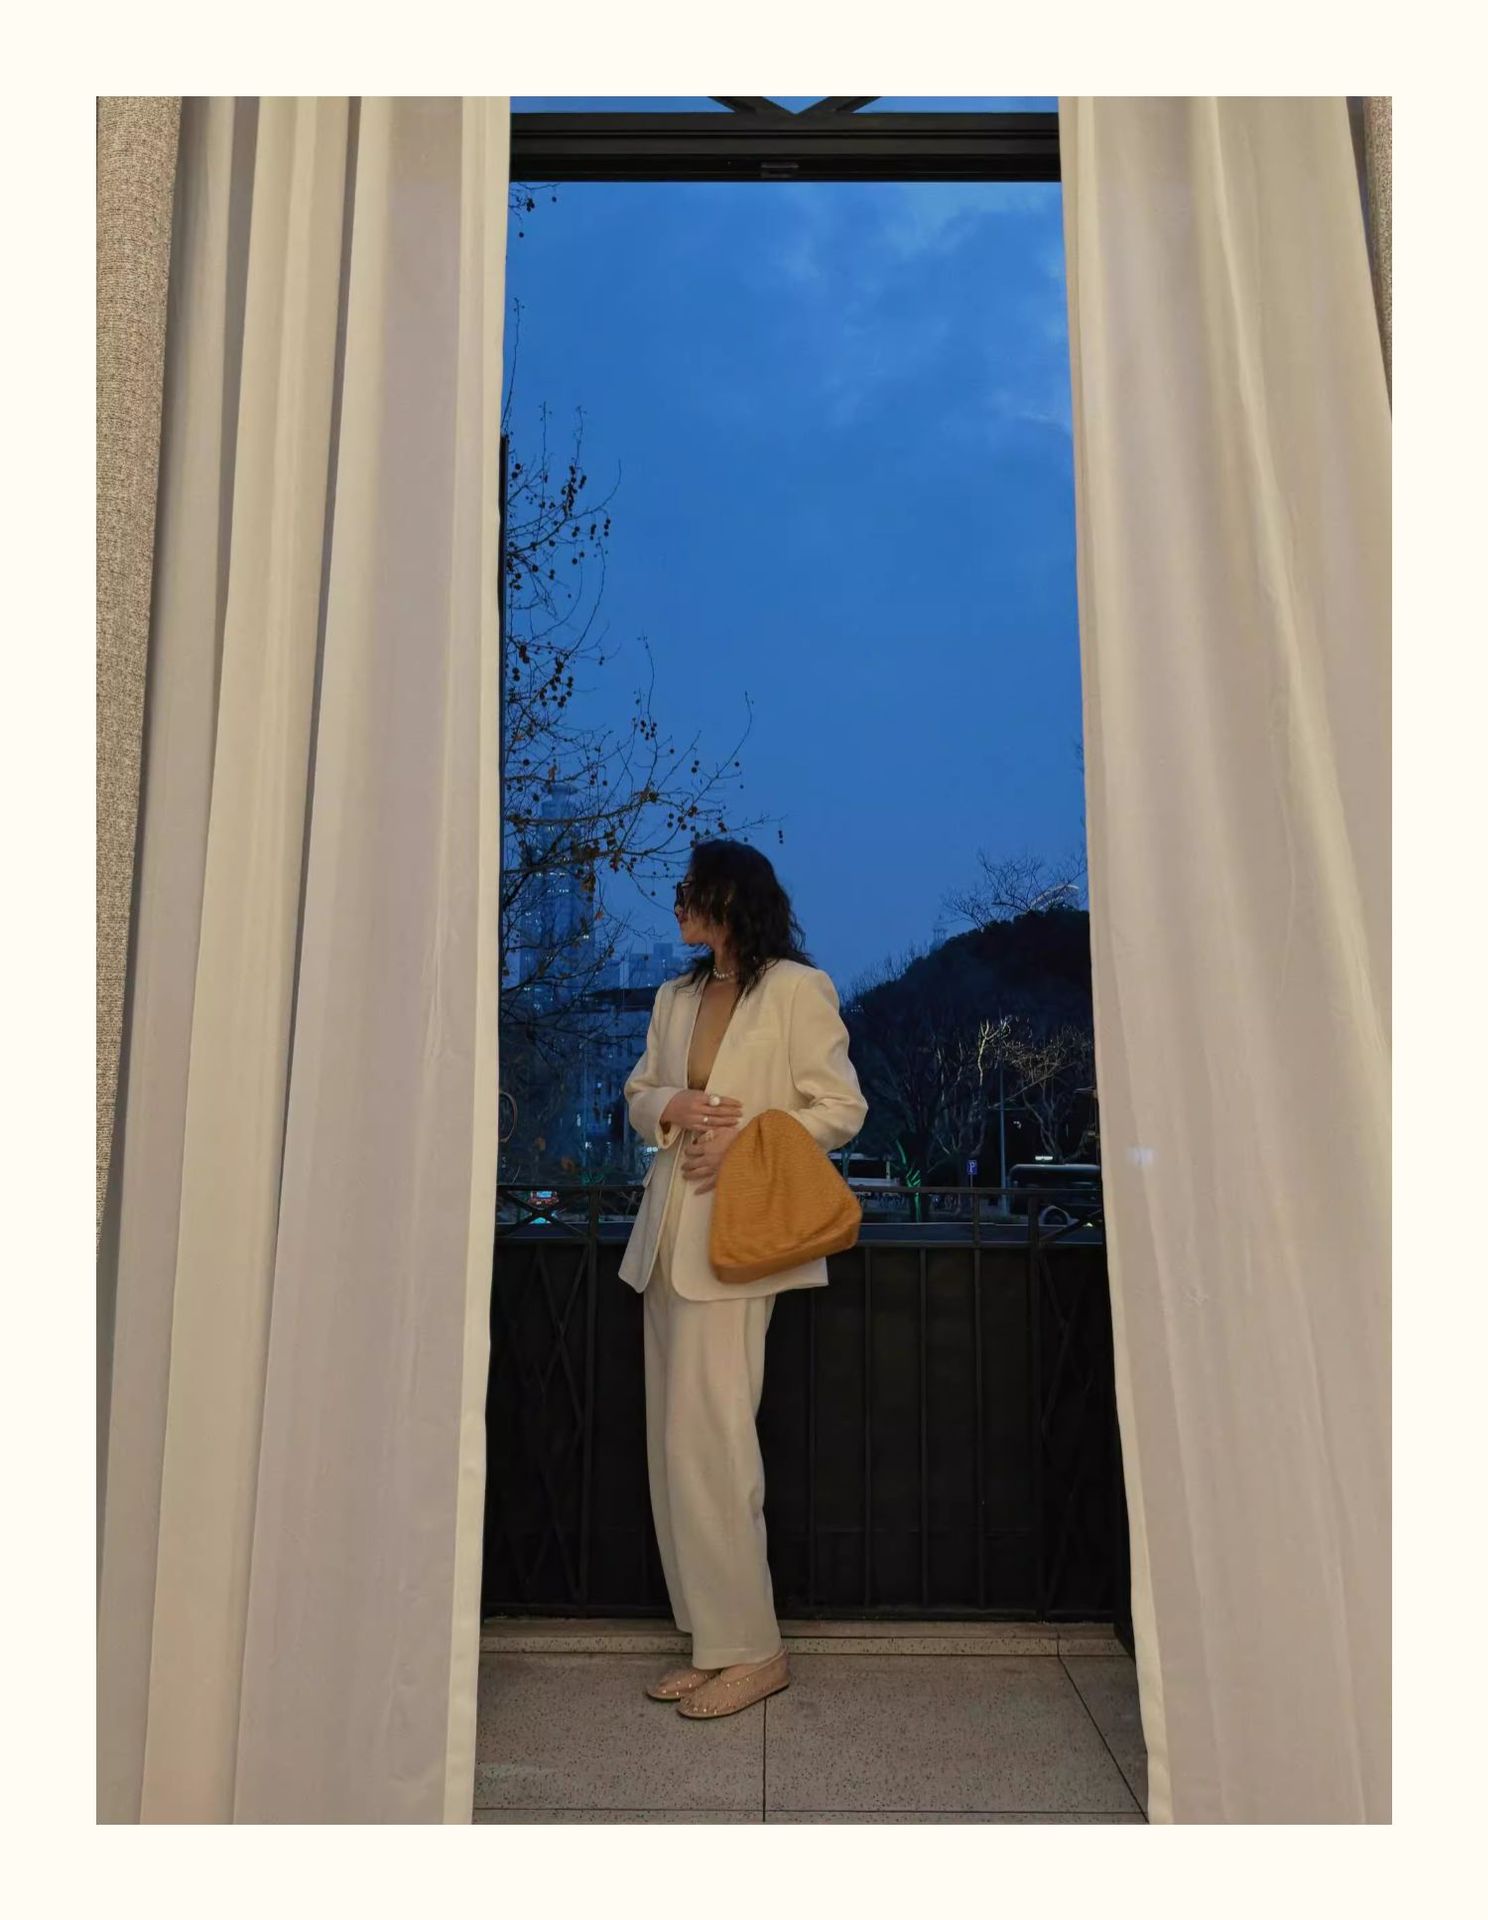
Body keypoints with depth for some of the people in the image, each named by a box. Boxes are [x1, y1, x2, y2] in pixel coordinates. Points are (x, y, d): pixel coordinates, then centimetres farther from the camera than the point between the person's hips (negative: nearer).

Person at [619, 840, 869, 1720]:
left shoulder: (798, 988, -5)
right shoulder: (675, 997, 15)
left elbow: (842, 1108, -6)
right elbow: (637, 1094, 18)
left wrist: (743, 1142, -15)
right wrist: (670, 1106, -5)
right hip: (669, 1234, 7)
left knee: (707, 1434, -8)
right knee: (677, 1439, 9)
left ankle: (750, 1646, 9)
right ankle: (711, 1640, 22)